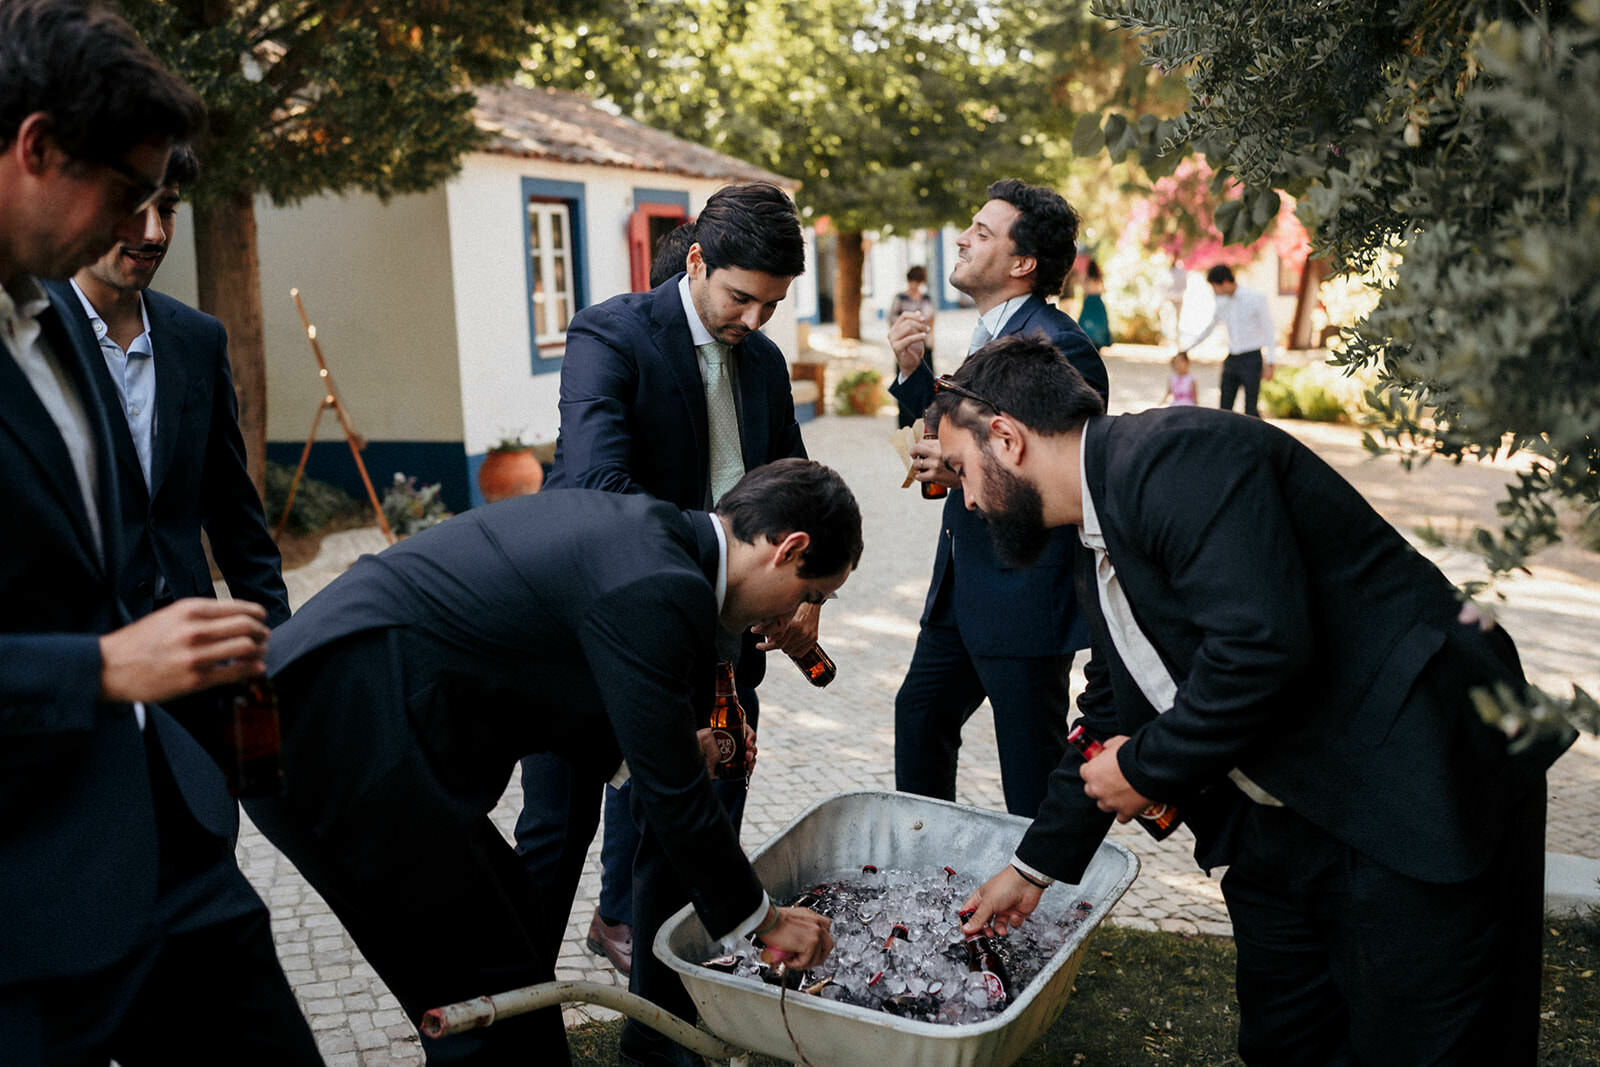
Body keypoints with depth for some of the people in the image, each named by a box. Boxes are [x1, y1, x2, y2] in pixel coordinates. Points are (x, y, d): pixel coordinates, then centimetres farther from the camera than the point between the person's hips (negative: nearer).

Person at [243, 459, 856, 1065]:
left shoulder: (640, 524, 11)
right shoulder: (660, 591, -17)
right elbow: (674, 797, -10)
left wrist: (674, 755, 20)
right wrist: (763, 920, 5)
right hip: (346, 740, -10)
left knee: (520, 929, 18)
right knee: (494, 996, 1)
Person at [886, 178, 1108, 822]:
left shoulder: (1058, 346, -20)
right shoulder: (991, 333, 11)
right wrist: (914, 373, 2)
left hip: (1023, 596, -10)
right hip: (963, 585, 10)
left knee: (1033, 777, 4)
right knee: (921, 714, 21)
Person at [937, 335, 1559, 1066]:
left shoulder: (1175, 457, -21)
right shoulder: (1098, 548, 11)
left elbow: (1263, 642, -32)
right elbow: (1111, 723, 20)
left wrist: (1149, 767, -16)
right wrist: (1035, 868, 26)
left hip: (1419, 801, -9)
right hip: (1279, 822, 10)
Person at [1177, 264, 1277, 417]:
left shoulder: (1256, 297, -9)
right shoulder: (1222, 302, 8)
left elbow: (1268, 329, -8)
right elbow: (1210, 327, 24)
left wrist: (1269, 363, -12)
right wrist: (1188, 347, 30)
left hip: (1251, 359, -5)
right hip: (1231, 360, 5)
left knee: (1250, 410, -6)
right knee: (1225, 410, 1)